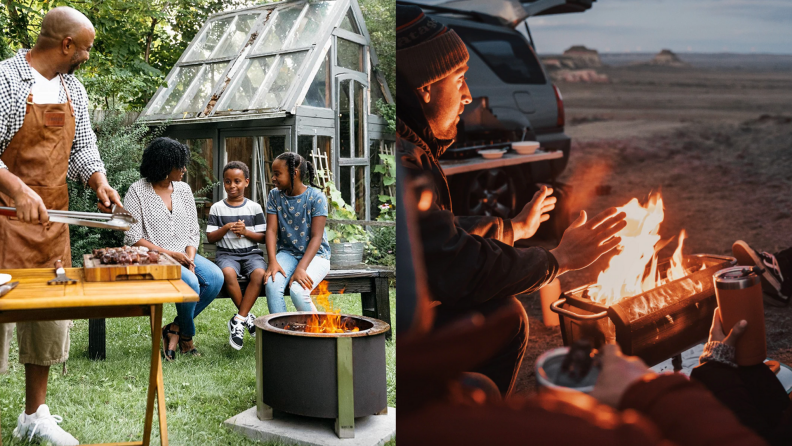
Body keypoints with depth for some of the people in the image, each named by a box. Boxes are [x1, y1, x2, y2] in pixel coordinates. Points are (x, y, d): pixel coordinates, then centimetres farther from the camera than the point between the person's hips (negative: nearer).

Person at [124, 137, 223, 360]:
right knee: (190, 283, -31)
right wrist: (170, 254, -16)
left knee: (216, 277, -21)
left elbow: (193, 232, 11)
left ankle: (175, 329, -6)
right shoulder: (137, 191, -6)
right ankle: (187, 334, 0)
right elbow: (133, 238, -10)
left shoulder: (183, 189, 11)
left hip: (183, 255, 6)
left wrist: (190, 258, -8)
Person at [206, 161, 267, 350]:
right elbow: (210, 237, 8)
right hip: (226, 253, 0)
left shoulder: (254, 207, 9)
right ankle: (247, 317, -16)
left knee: (259, 273, -33)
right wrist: (225, 229, -9)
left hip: (251, 252, 1)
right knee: (228, 273, -35)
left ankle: (238, 321, -24)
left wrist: (246, 232, -10)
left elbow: (263, 237, 7)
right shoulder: (217, 208, 10)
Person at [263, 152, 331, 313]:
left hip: (315, 254, -3)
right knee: (271, 284, -28)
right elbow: (271, 230, -3)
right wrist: (273, 262, -19)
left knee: (298, 290, -29)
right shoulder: (274, 196, 3)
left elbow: (316, 237, -15)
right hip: (287, 253, 4)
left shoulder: (316, 197, -11)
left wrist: (301, 268, -26)